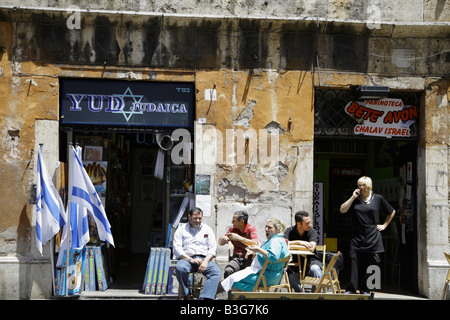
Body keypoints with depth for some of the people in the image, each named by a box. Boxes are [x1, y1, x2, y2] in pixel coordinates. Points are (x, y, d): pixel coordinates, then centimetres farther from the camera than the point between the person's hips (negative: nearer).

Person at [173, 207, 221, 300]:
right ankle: (187, 296, -21)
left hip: (204, 258, 1)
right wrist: (190, 260, -13)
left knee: (216, 272, -30)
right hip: (187, 258, -1)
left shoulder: (207, 229, 20)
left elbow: (212, 248, 11)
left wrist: (205, 261, -10)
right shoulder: (181, 229, 14)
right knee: (180, 268, -37)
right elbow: (177, 248, 2)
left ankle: (205, 297, -44)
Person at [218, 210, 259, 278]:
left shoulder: (251, 229, -2)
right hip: (236, 258, 3)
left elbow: (255, 244, -18)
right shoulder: (233, 229, 10)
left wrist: (239, 238, -22)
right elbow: (220, 243, 14)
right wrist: (223, 239, -11)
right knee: (228, 271, -29)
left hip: (249, 259, -3)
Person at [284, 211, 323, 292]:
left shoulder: (312, 231, -7)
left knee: (314, 269, -36)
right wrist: (299, 242, -24)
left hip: (312, 260, -1)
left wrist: (292, 246, -22)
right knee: (291, 276, -31)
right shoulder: (290, 231, -1)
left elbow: (311, 248, -25)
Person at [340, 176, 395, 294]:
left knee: (366, 264, 3)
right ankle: (352, 289, -9)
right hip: (356, 237, 1)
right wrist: (353, 197, -6)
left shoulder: (378, 199, 6)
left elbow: (392, 212, 17)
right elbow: (342, 210, -3)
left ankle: (363, 289, 12)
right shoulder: (354, 199, 10)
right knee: (354, 261, -10)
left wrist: (384, 225, 11)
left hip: (372, 238, -1)